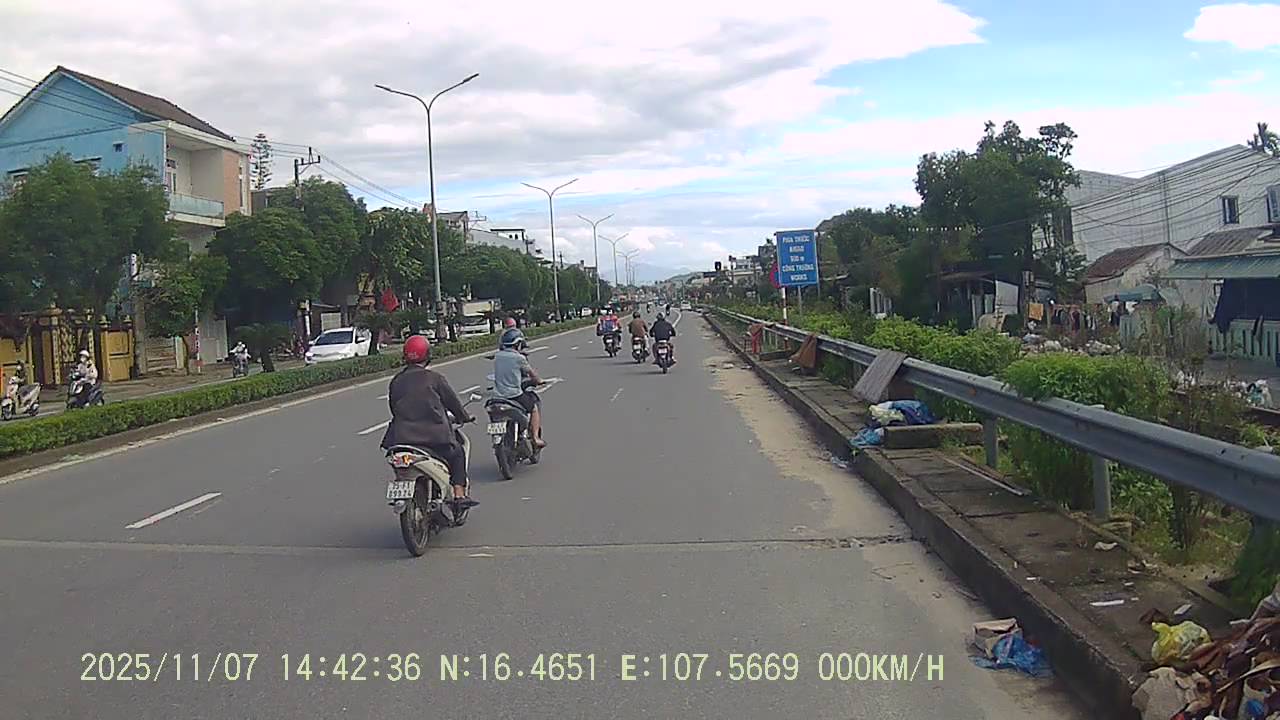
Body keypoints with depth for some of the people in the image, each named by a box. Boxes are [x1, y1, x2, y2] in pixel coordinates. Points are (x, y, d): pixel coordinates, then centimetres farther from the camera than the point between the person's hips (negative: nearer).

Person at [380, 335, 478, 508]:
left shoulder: (396, 381, 9)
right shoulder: (434, 378, -2)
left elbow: (393, 406, 17)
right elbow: (452, 401, 6)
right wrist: (465, 416, 23)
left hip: (401, 435, 4)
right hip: (434, 435, -3)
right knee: (457, 454, 17)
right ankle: (459, 495, 7)